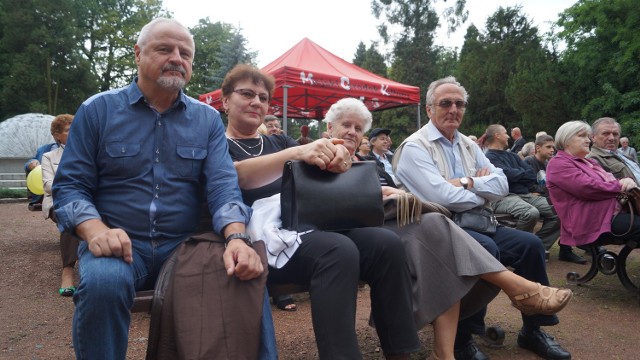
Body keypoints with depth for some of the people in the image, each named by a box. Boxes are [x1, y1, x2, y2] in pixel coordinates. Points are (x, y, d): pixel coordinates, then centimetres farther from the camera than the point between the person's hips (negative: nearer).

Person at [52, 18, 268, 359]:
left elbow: (222, 184, -5)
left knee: (248, 281, -25)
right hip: (120, 243, 0)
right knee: (102, 283, -34)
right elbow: (70, 185, 1)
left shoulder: (208, 119, 7)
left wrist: (236, 238, -26)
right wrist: (96, 231, -21)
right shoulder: (97, 110, 3)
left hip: (186, 244, 1)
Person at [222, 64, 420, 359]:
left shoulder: (278, 141, 29)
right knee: (339, 251, -35)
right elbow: (237, 176, -12)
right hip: (264, 230, -5)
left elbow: (316, 168, 13)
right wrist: (297, 152, -27)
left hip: (308, 220, 6)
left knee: (386, 244, -19)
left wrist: (337, 154, -12)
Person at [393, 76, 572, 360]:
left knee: (530, 243, -3)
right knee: (486, 249, -31)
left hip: (475, 224, 8)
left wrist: (468, 182, -13)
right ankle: (461, 337, -15)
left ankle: (532, 330, 13)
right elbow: (444, 197, -22)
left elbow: (502, 185, 5)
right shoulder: (415, 147, -10)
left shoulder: (468, 145, 15)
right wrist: (482, 195, -5)